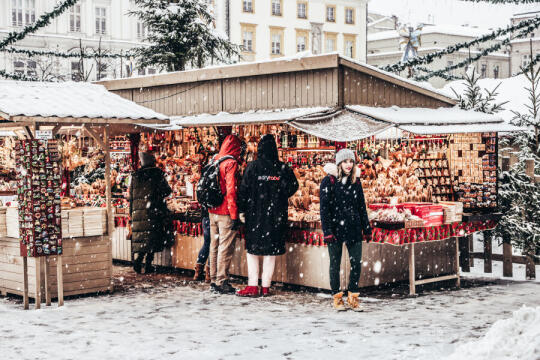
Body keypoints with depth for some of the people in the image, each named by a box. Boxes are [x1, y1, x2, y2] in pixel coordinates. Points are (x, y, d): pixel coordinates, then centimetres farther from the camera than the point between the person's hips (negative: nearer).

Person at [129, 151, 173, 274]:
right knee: (153, 237, 2)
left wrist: (131, 213, 23)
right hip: (154, 212, -3)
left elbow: (131, 196, 12)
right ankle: (148, 264, -2)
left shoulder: (134, 176, 8)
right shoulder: (157, 174, -2)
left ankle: (138, 259, -8)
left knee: (142, 237, 11)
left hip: (138, 212, 3)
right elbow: (167, 191, 4)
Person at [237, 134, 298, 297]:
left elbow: (244, 190, -7)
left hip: (255, 215, -1)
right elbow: (293, 186, -2)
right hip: (275, 216, 2)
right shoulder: (283, 169, -2)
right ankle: (265, 288, 9)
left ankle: (253, 287, 3)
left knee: (252, 251, 7)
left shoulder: (252, 167, -6)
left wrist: (242, 209, 3)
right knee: (270, 253, 7)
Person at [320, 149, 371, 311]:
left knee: (357, 263, 0)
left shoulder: (356, 181, 10)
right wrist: (327, 231, -12)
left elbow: (361, 206, 15)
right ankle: (337, 297, 16)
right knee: (335, 264, 4)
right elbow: (324, 208, -6)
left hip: (354, 229, 4)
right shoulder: (329, 181, -3)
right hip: (335, 228, -3)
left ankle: (353, 296, 13)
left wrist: (366, 229, 12)